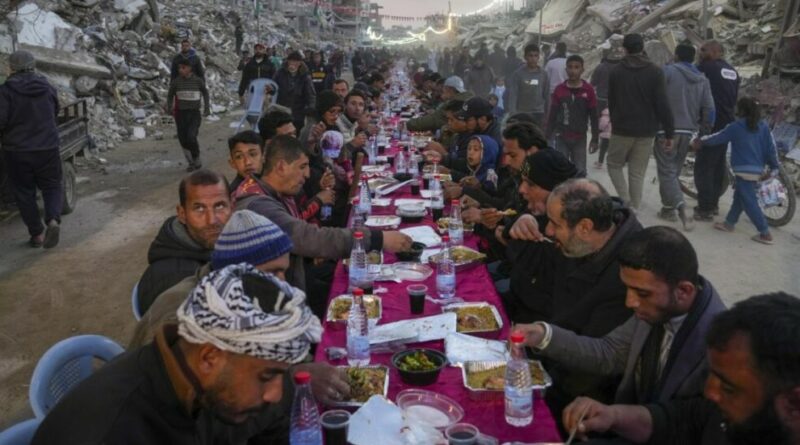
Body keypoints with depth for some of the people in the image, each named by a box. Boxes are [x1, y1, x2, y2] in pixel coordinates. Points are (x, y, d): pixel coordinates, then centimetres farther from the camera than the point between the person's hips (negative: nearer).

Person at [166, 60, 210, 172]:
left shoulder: (198, 80, -5)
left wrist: (207, 108, 8)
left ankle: (197, 160, 4)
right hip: (181, 113, 3)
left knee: (191, 137, -19)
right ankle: (191, 163, 20)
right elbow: (170, 95, 14)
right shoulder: (176, 81, -1)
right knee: (183, 140, 3)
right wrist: (168, 107, 3)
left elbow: (205, 93, 12)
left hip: (194, 113, -3)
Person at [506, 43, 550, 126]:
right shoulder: (518, 74, -5)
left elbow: (547, 96, 11)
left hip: (538, 114, 2)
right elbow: (512, 95, -10)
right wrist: (513, 115, -21)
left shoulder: (544, 74, 5)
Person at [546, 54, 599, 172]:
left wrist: (595, 139, -1)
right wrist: (547, 137, 2)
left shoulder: (588, 90, -3)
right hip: (561, 137, 1)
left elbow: (593, 116, 1)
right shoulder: (559, 89, -1)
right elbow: (552, 115, 4)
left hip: (580, 138, 0)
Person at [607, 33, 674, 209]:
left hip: (622, 130, 0)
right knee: (637, 173, 8)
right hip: (646, 132, 1)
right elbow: (663, 105, -8)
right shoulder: (655, 72, -4)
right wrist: (669, 133, -4)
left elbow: (611, 102, 6)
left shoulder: (616, 71, 0)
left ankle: (625, 201, -4)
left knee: (614, 164, 15)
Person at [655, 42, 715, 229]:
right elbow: (709, 109, 6)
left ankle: (682, 209, -21)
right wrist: (703, 133, 15)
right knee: (674, 171, 19)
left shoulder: (668, 71, -5)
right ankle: (668, 208, 26)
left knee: (667, 173, -5)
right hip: (688, 132, 6)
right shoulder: (702, 79, 10)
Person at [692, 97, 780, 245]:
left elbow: (718, 138, 1)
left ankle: (765, 234, -7)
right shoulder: (764, 126, 7)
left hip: (744, 170, -7)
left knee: (749, 202, -5)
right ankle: (729, 223, 30)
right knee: (739, 197, 20)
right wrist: (775, 166, 14)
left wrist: (701, 141, 17)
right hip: (758, 169, 7)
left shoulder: (736, 127, -8)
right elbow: (771, 148, 7)